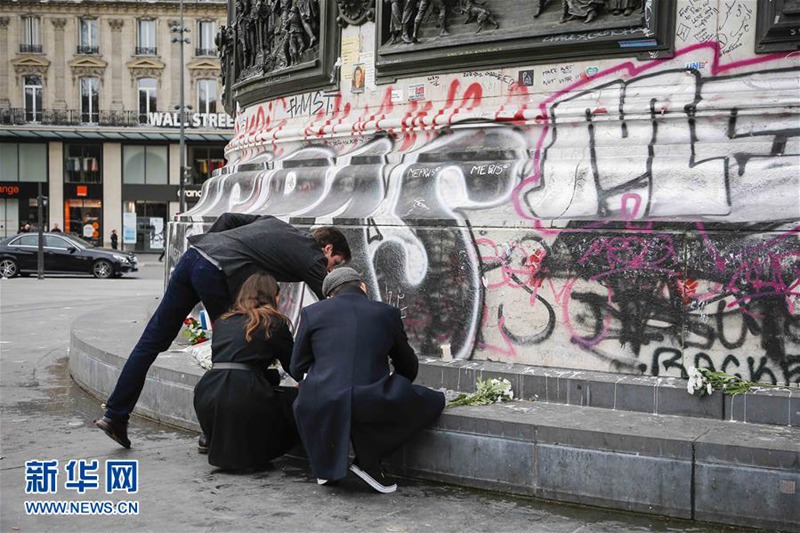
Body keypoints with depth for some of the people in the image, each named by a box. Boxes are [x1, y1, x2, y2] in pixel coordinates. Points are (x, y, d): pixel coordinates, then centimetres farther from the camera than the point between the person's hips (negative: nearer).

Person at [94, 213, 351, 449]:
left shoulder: (276, 223, 27)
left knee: (153, 340, 10)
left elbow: (228, 218, 24)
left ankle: (115, 415, 17)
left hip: (193, 255, 7)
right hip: (217, 274, -7)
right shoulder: (312, 256, 7)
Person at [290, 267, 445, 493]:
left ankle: (326, 465, 24)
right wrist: (392, 390, 44)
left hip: (321, 410, 2)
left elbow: (297, 369, 16)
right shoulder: (387, 313, 12)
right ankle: (368, 459, 11)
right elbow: (409, 367, 23)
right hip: (371, 410, -2)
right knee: (433, 401, 19)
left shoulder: (312, 312, 10)